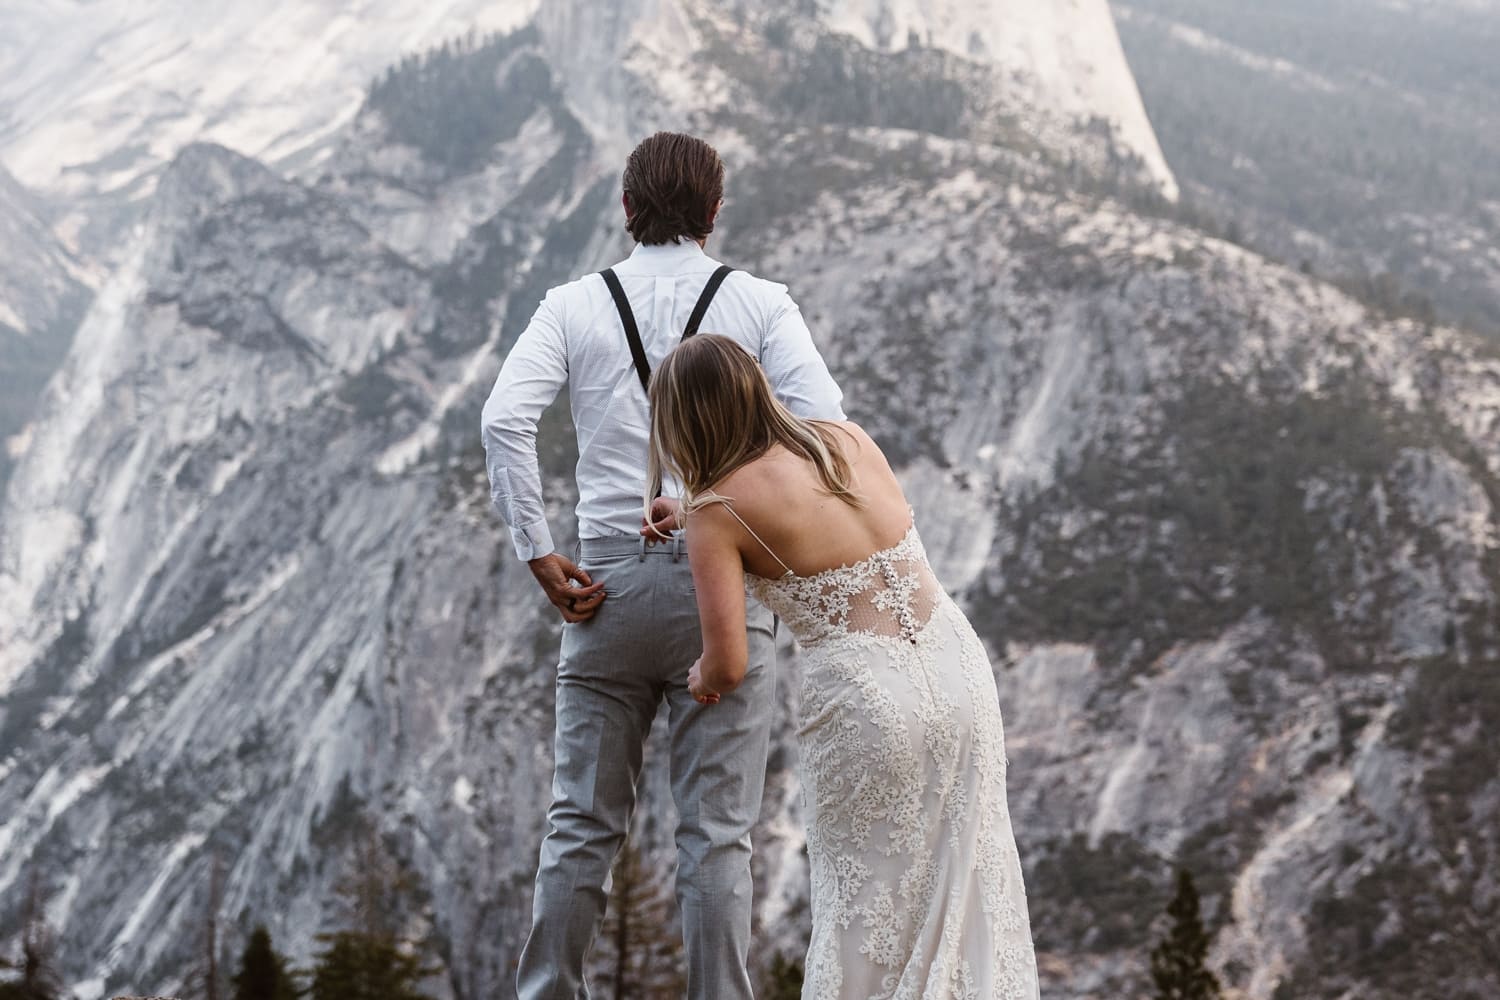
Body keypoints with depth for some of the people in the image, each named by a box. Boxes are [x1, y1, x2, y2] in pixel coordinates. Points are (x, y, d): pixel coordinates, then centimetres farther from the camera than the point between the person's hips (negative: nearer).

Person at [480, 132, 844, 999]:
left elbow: (506, 420, -8)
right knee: (717, 830, 0)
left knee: (583, 822, 10)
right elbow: (820, 422, -13)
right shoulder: (761, 304, 3)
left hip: (609, 582, 2)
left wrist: (538, 553, -5)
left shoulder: (575, 306, 6)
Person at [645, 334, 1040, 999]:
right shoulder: (849, 439, 7)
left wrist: (701, 677, 12)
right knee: (966, 884, 16)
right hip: (959, 668, 5)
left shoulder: (718, 511, -8)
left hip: (865, 696, -5)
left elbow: (728, 668, -11)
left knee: (865, 899, 12)